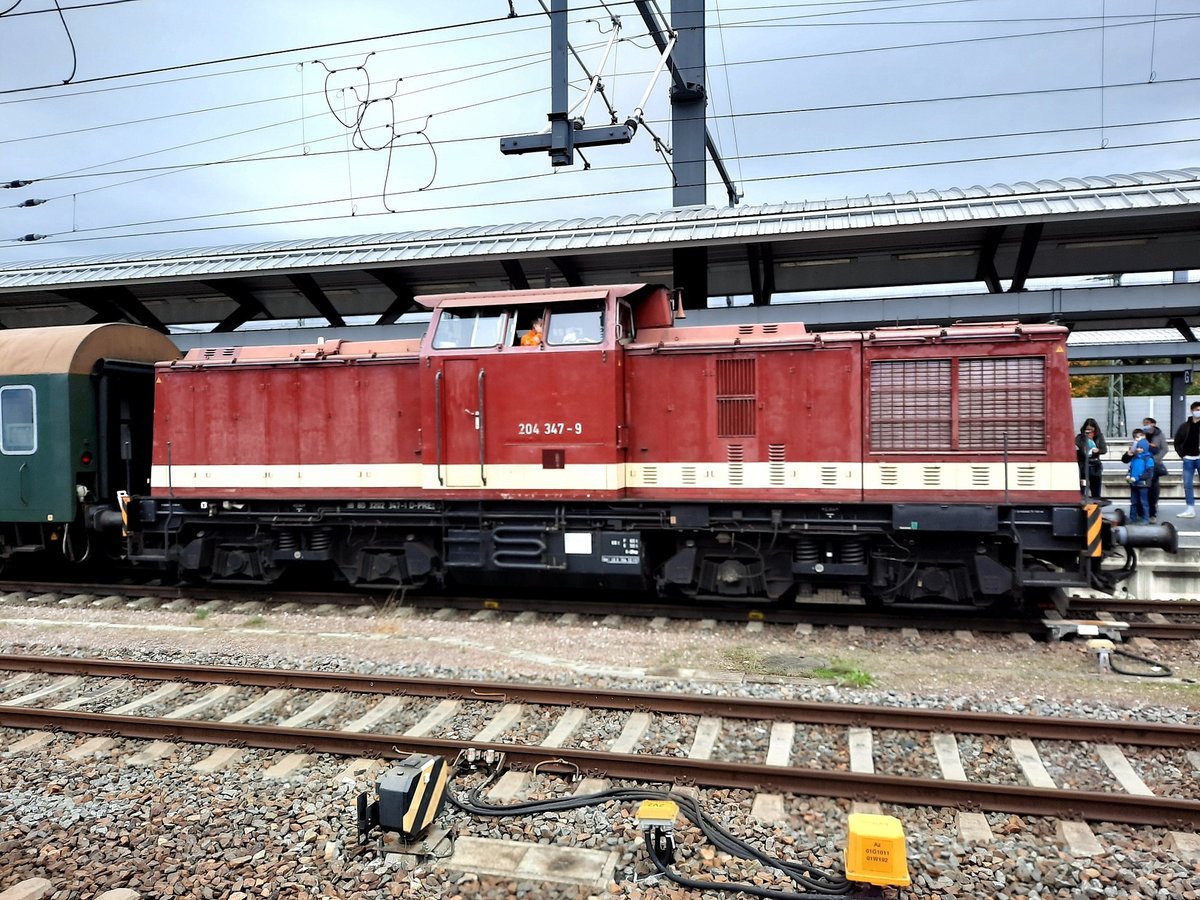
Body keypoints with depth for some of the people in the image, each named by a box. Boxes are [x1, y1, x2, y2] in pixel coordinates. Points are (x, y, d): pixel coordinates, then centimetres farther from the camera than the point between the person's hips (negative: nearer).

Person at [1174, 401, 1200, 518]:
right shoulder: (1185, 426, 7)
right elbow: (1177, 441, 15)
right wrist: (1182, 454, 6)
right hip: (1188, 459, 3)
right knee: (1187, 484, 5)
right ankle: (1190, 510, 11)